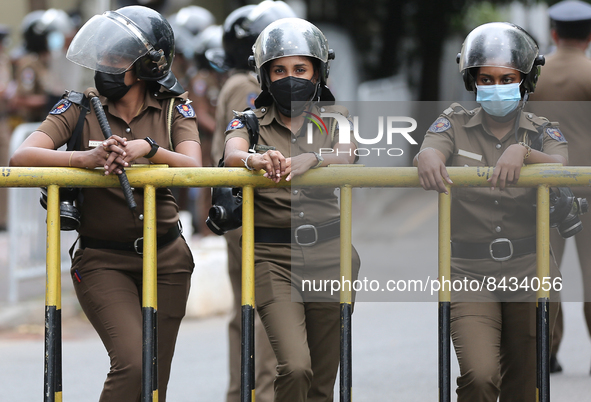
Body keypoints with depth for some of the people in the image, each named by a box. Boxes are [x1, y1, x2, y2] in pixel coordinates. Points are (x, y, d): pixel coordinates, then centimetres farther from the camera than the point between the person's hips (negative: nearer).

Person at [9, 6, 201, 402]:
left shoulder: (174, 108, 3)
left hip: (166, 259, 3)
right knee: (132, 364, -21)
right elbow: (22, 157, -17)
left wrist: (147, 148, -30)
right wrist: (88, 157, -32)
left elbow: (193, 169, -13)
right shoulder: (81, 107, -3)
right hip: (103, 260, -3)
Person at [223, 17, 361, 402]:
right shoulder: (251, 120, 5)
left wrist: (308, 160, -35)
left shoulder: (335, 118, 9)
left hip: (328, 253, 2)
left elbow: (345, 155, -13)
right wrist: (255, 159, -41)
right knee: (295, 368, -20)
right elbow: (232, 153, -17)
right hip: (272, 254, -2)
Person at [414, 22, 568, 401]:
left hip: (529, 273, 1)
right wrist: (427, 157, -41)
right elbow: (432, 151, -16)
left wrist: (523, 152, -35)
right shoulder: (456, 124, 5)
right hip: (470, 274, -1)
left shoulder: (543, 133, 6)